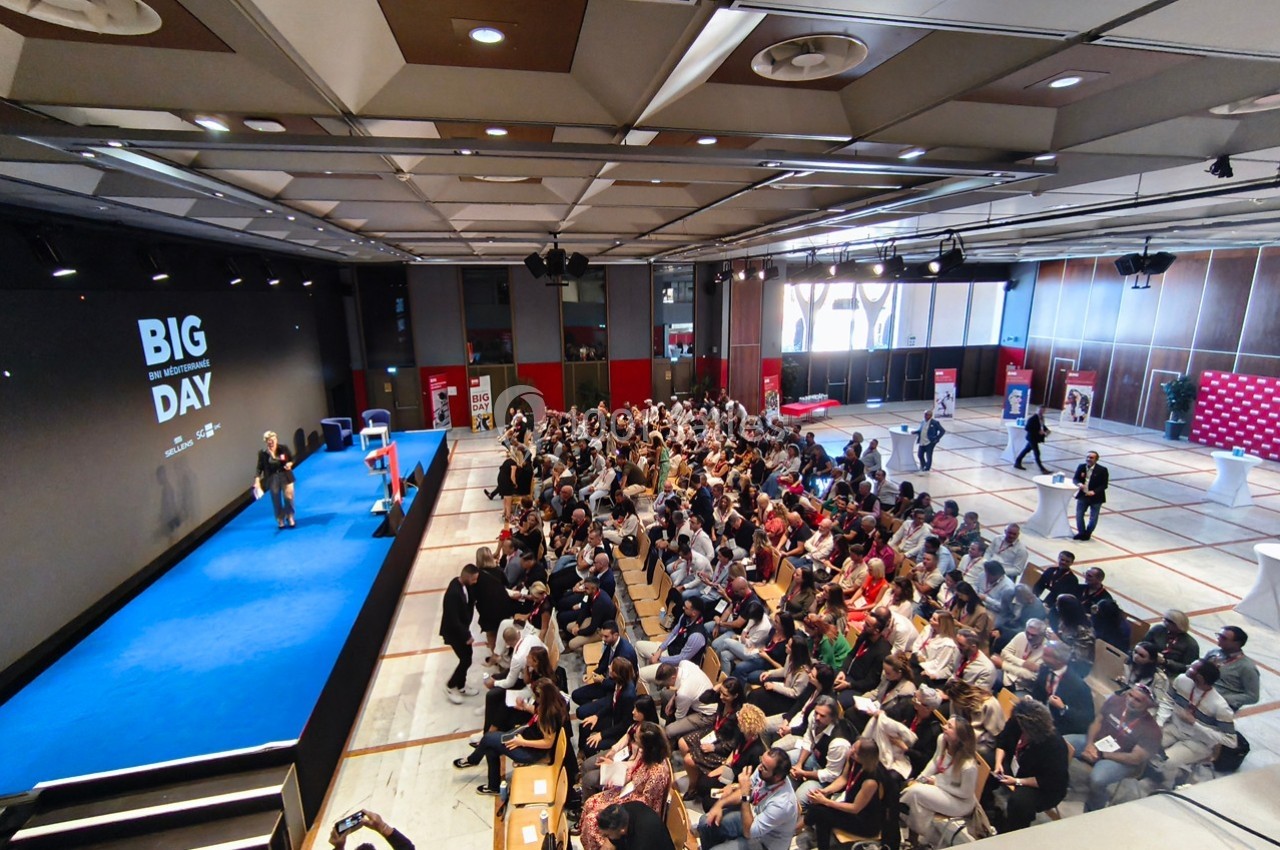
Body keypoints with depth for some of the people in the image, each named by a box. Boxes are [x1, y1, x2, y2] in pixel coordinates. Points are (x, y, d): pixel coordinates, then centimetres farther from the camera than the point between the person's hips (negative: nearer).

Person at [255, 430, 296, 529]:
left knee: (289, 497, 1)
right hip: (272, 479, 0)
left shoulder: (284, 449, -8)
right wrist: (257, 481, -18)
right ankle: (280, 520, 27)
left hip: (286, 477, 0)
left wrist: (290, 464, -18)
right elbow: (260, 468, -7)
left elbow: (292, 459, 4)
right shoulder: (263, 453, -9)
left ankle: (290, 517, 24)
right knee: (276, 501, 9)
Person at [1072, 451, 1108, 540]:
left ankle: (1087, 534, 29)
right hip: (1082, 496, 3)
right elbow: (1075, 479, 3)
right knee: (1079, 515, 11)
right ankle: (1081, 532, 29)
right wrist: (1079, 484, -20)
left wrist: (1094, 492, -25)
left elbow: (1104, 485, -12)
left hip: (1096, 498, -3)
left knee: (1093, 518, 10)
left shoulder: (1102, 470, -13)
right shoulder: (1081, 467, -3)